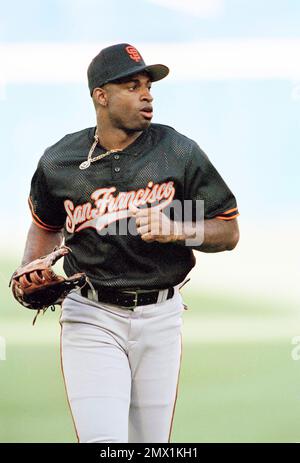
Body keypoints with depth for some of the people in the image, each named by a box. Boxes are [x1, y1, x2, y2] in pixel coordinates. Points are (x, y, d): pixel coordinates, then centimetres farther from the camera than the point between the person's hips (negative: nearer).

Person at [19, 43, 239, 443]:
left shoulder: (180, 153, -1)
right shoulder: (59, 162, 1)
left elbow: (229, 232, 3)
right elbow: (47, 225, 21)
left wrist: (175, 229, -15)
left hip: (160, 318, 1)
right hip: (91, 318, -1)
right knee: (103, 441, -17)